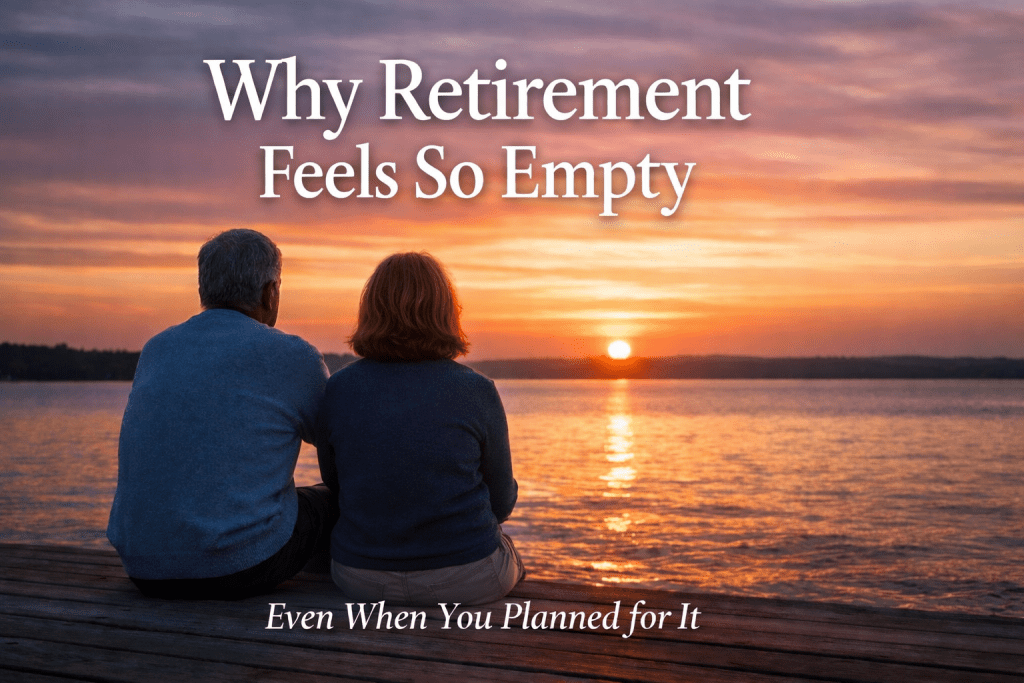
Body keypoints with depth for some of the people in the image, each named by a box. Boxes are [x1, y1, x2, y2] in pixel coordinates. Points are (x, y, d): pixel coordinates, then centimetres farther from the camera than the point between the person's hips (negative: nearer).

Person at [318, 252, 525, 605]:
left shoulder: (337, 389, -6)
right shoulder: (476, 392, -13)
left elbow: (335, 483, 8)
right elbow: (501, 502, -2)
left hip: (360, 578, 3)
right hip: (465, 580, -2)